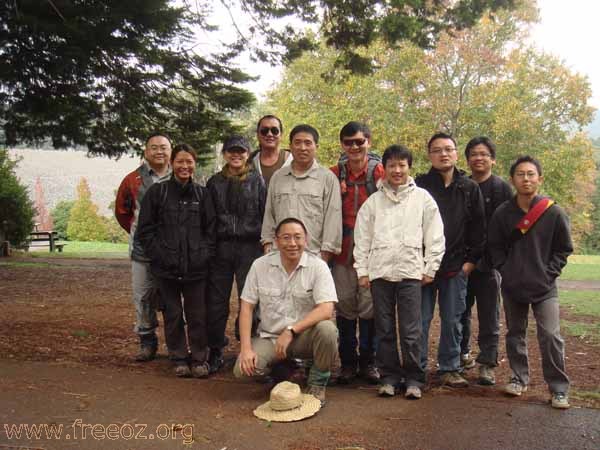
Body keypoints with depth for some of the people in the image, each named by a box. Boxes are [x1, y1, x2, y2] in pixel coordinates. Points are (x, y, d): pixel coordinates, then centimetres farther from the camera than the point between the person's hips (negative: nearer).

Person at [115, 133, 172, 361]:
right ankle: (147, 343, 20)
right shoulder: (133, 180, 6)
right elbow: (122, 212, 17)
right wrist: (138, 233, 13)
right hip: (143, 249, 2)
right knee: (142, 297, 6)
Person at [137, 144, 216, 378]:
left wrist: (206, 255, -3)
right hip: (166, 268, 0)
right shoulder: (157, 192, 2)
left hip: (196, 267, 1)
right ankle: (179, 358, 22)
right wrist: (159, 255, -6)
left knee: (198, 315, 5)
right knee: (173, 314, 9)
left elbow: (211, 229, 8)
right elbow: (145, 229, 2)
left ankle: (199, 358, 19)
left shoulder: (202, 194, 7)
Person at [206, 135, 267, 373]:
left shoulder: (257, 181, 7)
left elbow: (266, 214, 4)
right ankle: (215, 351, 17)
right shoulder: (215, 182, 12)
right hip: (221, 247, 2)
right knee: (216, 301, 4)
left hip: (249, 247, -2)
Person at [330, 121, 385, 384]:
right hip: (342, 251, 2)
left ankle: (368, 361, 21)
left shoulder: (380, 173, -4)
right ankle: (347, 362, 22)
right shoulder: (334, 174, 4)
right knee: (344, 306, 8)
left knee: (369, 307, 4)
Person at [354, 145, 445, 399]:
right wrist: (362, 271, 4)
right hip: (380, 271, 2)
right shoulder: (373, 201, 9)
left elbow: (434, 236, 5)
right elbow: (362, 237, 9)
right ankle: (389, 376, 18)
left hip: (410, 271, -2)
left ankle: (413, 379, 11)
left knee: (410, 331, -2)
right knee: (385, 330, 7)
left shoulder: (422, 198, 6)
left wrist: (430, 268, 1)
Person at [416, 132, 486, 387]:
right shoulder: (419, 185, 1)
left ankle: (450, 368, 20)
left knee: (453, 320, 8)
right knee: (420, 319, 3)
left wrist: (471, 260, 2)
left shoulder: (470, 188, 8)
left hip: (456, 266, 2)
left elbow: (478, 227, 8)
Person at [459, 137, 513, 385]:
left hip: (489, 262, -3)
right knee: (461, 311, 13)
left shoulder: (502, 188, 0)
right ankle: (462, 353, 29)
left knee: (489, 315, 2)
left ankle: (487, 363, 8)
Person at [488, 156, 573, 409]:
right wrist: (505, 270, -3)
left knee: (550, 336, -6)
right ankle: (519, 378, 29)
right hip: (512, 286, 3)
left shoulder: (554, 213, -8)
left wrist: (549, 273, -6)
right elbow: (495, 246, 6)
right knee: (515, 334, 13)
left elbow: (564, 249, 1)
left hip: (544, 288, -2)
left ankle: (559, 389, 7)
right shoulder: (502, 213, -3)